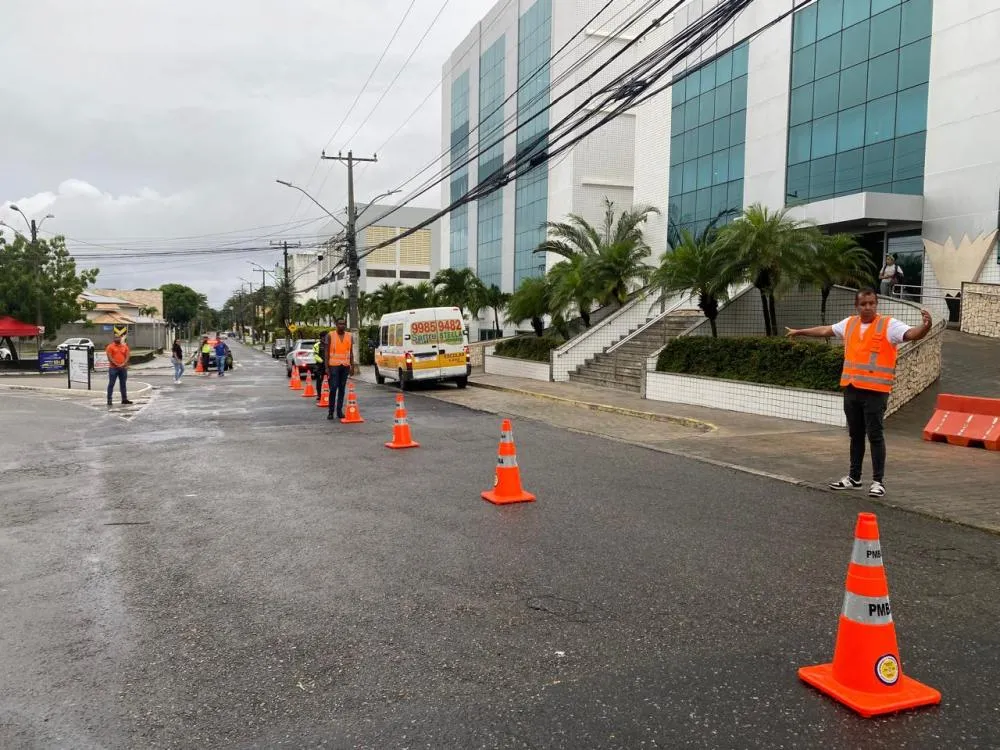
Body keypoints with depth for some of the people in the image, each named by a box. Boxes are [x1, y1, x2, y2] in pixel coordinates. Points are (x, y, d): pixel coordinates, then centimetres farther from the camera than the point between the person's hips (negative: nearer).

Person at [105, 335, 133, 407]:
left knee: (123, 384, 8)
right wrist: (116, 364, -17)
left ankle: (124, 399, 14)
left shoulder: (125, 346, 11)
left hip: (123, 368, 4)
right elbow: (109, 357, -9)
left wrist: (123, 364, -11)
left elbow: (127, 356, 5)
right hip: (113, 368, -4)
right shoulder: (110, 347, -1)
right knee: (111, 384, -2)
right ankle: (109, 400, -1)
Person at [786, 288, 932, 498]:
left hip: (875, 391, -6)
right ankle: (854, 477, 25)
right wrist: (800, 332, 35)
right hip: (851, 389, 6)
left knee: (875, 436, -1)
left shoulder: (889, 325, -6)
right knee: (855, 435, 15)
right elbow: (825, 330, 25)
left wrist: (925, 327, -41)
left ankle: (878, 481, 7)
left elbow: (912, 334, -19)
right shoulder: (849, 323, 11)